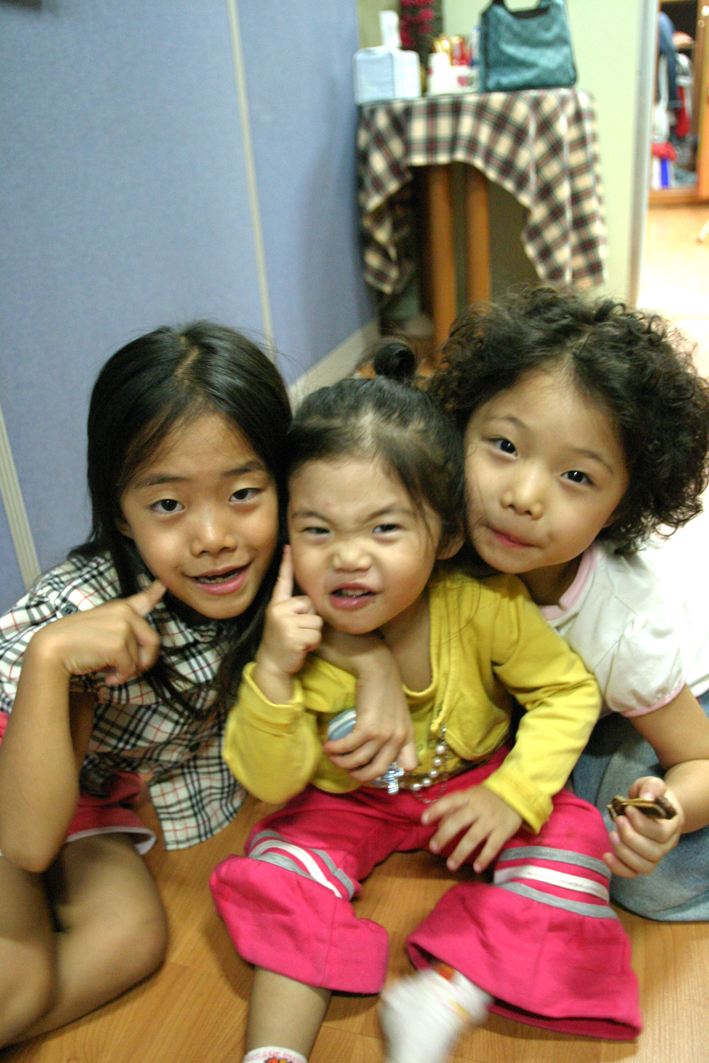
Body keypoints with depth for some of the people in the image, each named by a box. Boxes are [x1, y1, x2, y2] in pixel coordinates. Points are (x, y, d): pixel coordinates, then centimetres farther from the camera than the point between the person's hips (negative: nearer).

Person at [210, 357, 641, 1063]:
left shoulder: (483, 607, -26)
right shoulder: (293, 635, -24)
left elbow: (569, 691, -13)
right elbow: (272, 782, -21)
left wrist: (513, 795, -27)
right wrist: (272, 674, -39)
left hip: (472, 782, 1)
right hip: (348, 801, 0)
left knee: (568, 843, -19)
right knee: (286, 859, -21)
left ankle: (449, 997, -20)